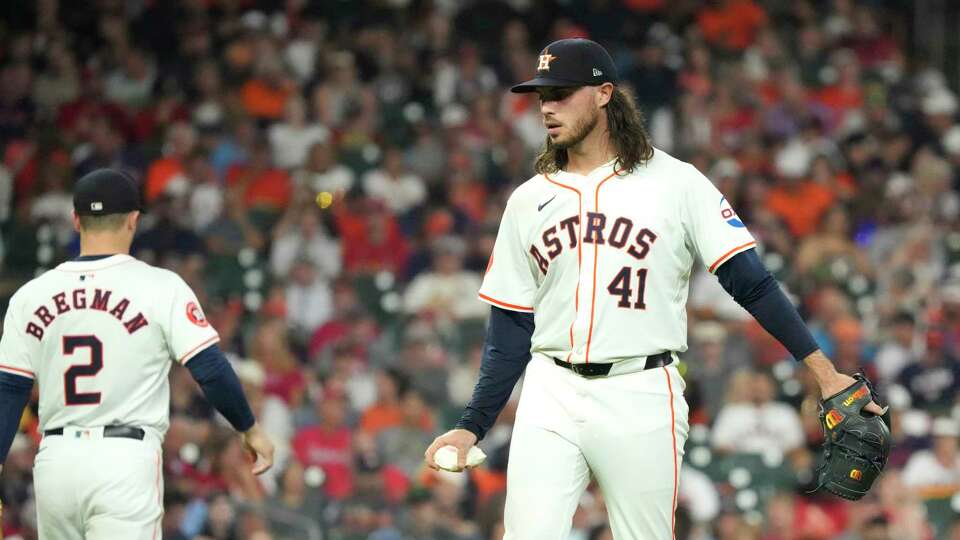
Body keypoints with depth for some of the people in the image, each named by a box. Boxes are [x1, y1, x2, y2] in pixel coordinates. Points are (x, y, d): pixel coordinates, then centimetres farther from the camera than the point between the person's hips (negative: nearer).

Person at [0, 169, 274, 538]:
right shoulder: (160, 287, -3)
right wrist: (250, 428, 9)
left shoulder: (30, 296, 7)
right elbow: (210, 370, -6)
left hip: (54, 462, 4)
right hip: (125, 462, -4)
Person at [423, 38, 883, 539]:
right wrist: (471, 427, 8)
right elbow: (509, 330, 14)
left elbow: (750, 281, -3)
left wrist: (823, 370, -11)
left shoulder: (676, 183, 1)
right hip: (551, 398, 3)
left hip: (642, 402, -3)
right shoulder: (528, 201, 12)